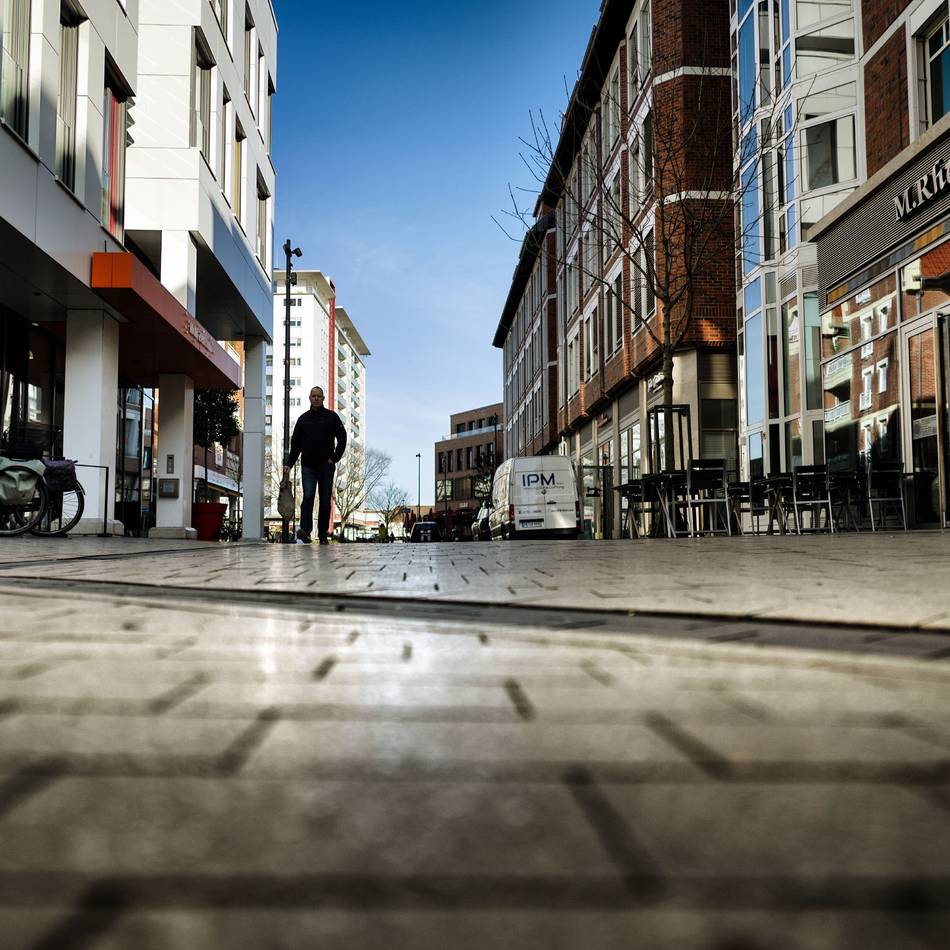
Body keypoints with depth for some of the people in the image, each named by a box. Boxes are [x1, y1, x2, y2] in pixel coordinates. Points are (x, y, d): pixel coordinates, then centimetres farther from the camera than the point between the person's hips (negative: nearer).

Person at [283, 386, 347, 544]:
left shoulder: (332, 417, 4)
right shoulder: (303, 419, 10)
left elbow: (342, 439, 3)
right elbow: (296, 444, 12)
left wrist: (334, 458, -5)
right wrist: (289, 464, 4)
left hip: (326, 466, -1)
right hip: (308, 467, 1)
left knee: (325, 501, 3)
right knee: (308, 497, -12)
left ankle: (323, 534, 8)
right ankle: (305, 531, -23)